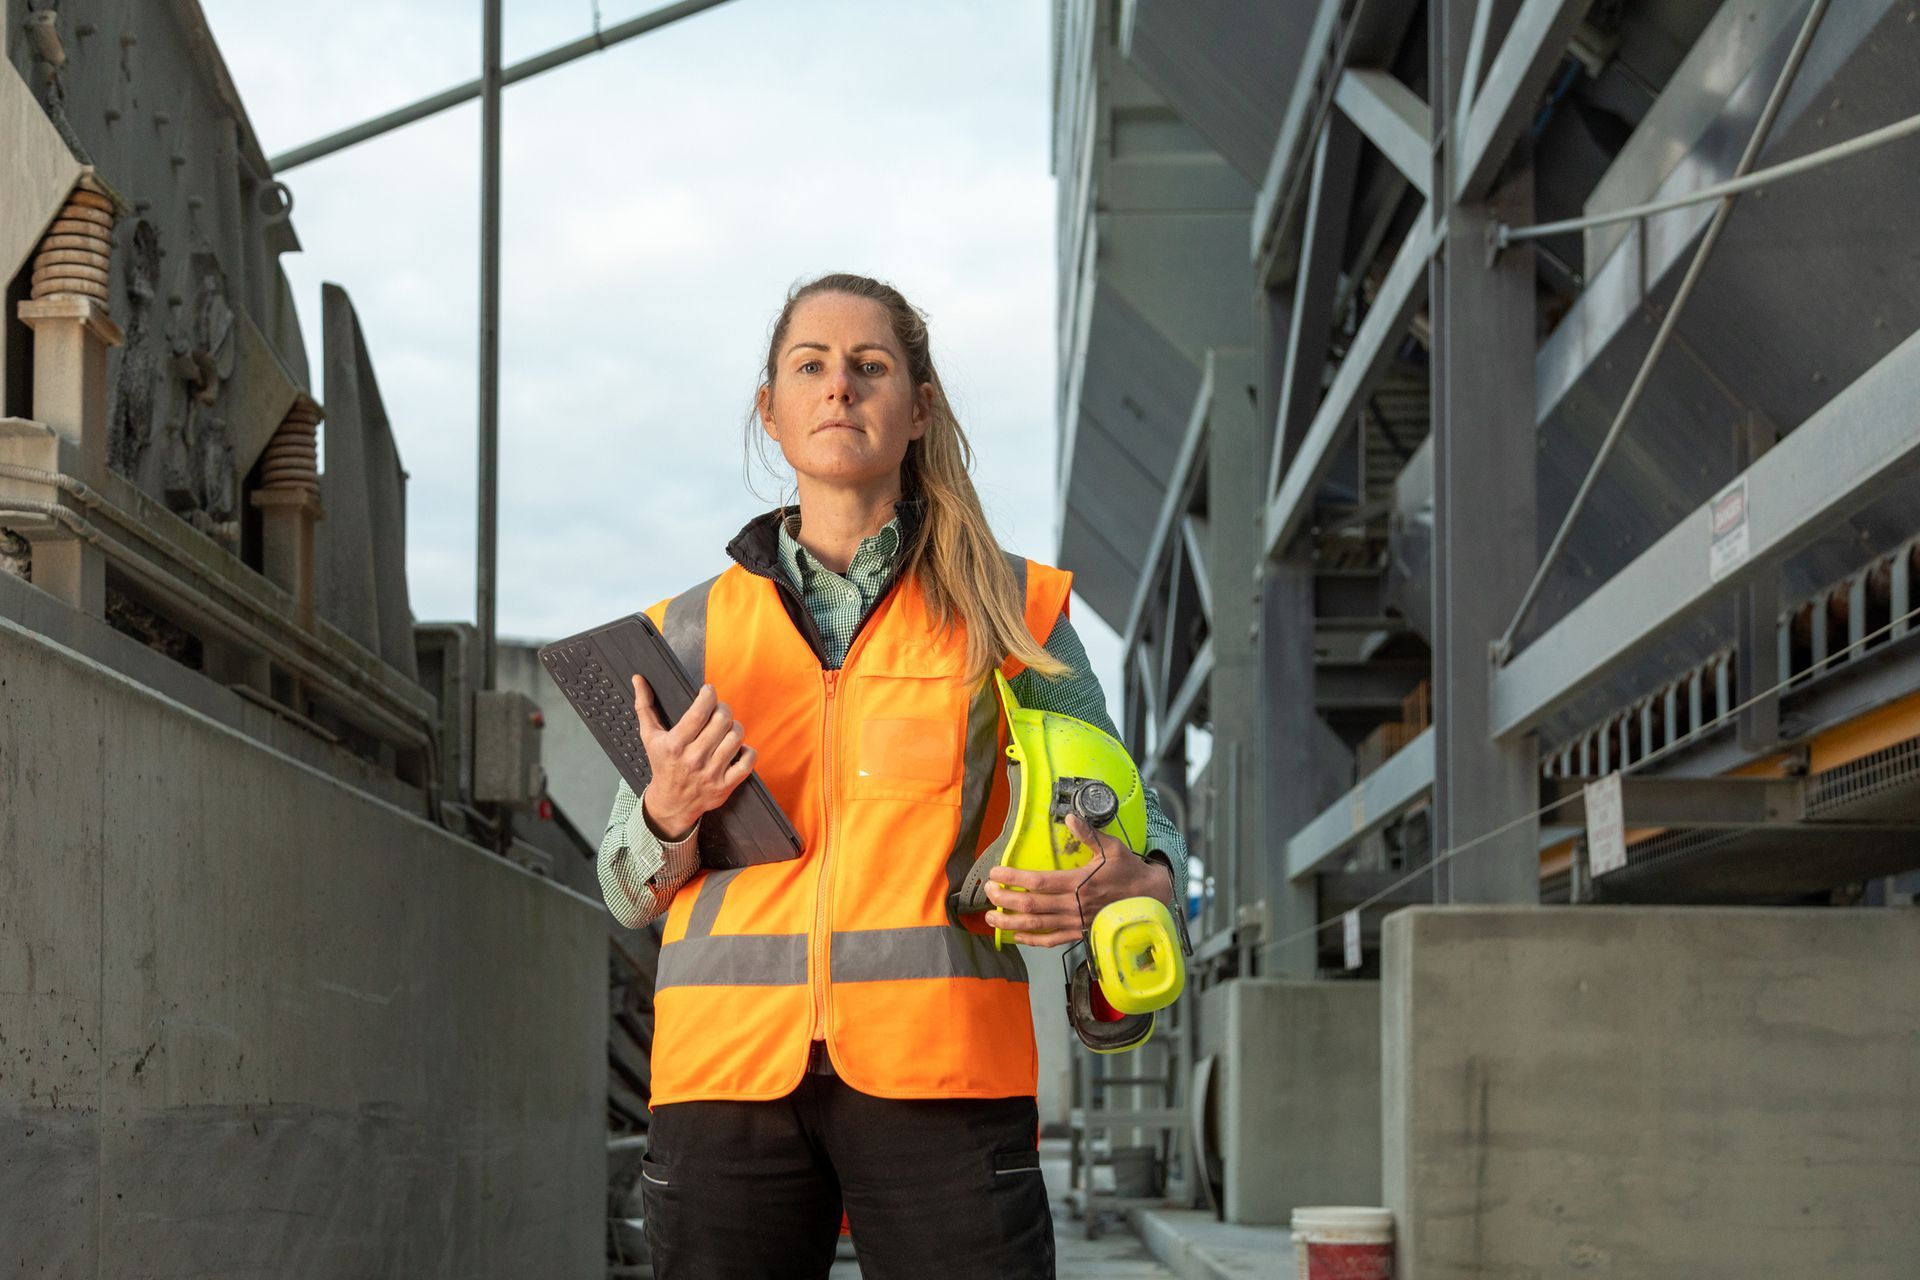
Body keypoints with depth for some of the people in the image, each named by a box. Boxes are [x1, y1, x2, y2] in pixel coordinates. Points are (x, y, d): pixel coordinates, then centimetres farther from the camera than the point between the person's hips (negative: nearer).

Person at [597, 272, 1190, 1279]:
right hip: (730, 1067, 2)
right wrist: (670, 812, -5)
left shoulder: (1006, 609, 11)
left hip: (936, 1074, -1)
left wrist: (1139, 885, -8)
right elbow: (630, 894, 17)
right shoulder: (692, 629, 15)